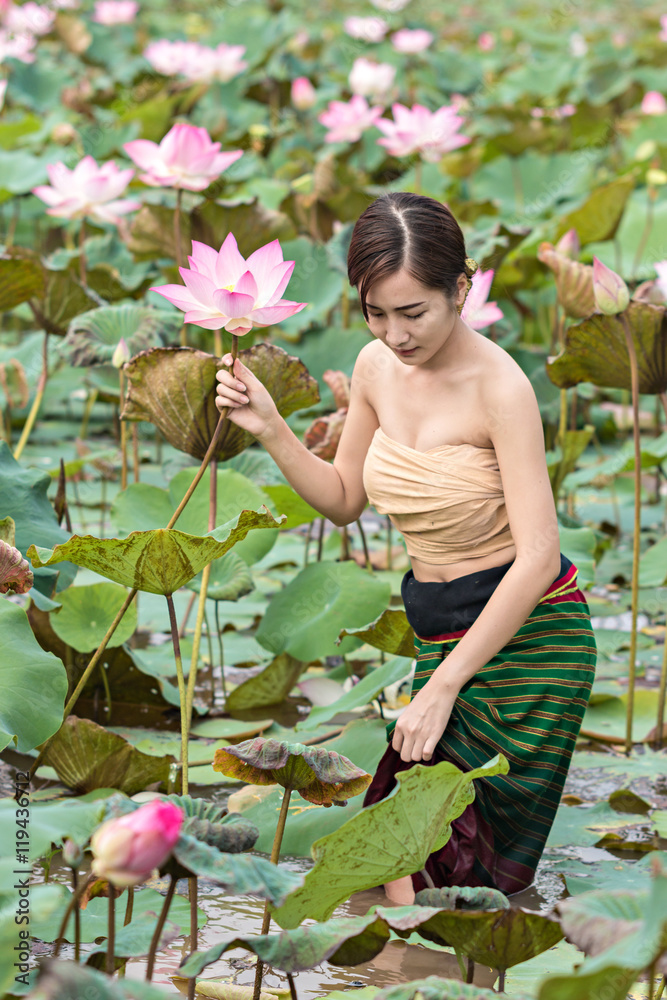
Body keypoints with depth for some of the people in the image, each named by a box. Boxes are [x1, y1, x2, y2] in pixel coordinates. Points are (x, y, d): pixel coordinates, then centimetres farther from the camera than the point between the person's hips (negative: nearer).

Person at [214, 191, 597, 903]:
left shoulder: (498, 385, -19)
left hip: (529, 634, -6)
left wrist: (443, 689, -21)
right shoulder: (376, 367, 1)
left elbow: (538, 557, -22)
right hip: (437, 628, 6)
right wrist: (270, 429, -3)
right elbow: (344, 500, 15)